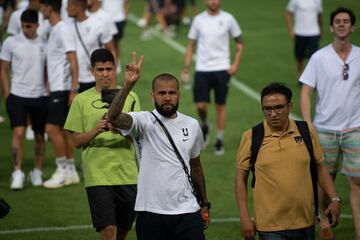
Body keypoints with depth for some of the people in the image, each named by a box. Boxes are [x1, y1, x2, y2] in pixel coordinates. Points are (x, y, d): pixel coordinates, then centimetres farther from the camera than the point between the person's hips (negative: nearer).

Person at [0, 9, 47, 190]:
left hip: (40, 97, 2)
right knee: (18, 133, -13)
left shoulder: (44, 44, 2)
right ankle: (17, 173, -6)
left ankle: (37, 172, 22)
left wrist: (49, 92, 3)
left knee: (40, 136, 8)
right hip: (18, 95, -2)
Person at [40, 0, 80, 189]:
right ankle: (71, 172, 16)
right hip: (56, 88, 9)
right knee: (62, 129, 11)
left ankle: (63, 171, -2)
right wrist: (48, 87, 21)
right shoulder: (54, 30, 14)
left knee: (52, 128, -9)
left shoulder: (63, 30, -14)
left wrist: (73, 90, -22)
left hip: (63, 89, -9)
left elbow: (73, 63, -18)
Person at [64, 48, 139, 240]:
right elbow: (77, 141, 2)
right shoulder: (82, 100, 2)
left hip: (127, 174, 2)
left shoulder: (130, 97, 5)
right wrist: (96, 130, -17)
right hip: (97, 175, -2)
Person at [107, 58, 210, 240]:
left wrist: (204, 204, 21)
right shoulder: (144, 121, -6)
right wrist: (128, 85, -39)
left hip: (187, 211, 3)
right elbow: (113, 118, -26)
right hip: (151, 212, -3)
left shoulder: (192, 125, 8)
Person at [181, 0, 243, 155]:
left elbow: (239, 43, 8)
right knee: (200, 105, -6)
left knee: (221, 105, 4)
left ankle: (219, 140, 16)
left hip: (222, 69, -1)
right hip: (202, 69, 1)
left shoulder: (228, 19, 0)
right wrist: (186, 67, -1)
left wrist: (235, 64, -4)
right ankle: (205, 125, 27)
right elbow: (191, 45, 9)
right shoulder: (199, 20, 3)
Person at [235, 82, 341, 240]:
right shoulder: (251, 138, -4)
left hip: (305, 224, 3)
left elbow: (320, 168, 13)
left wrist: (334, 199, 3)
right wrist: (244, 217, -4)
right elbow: (241, 178, 1)